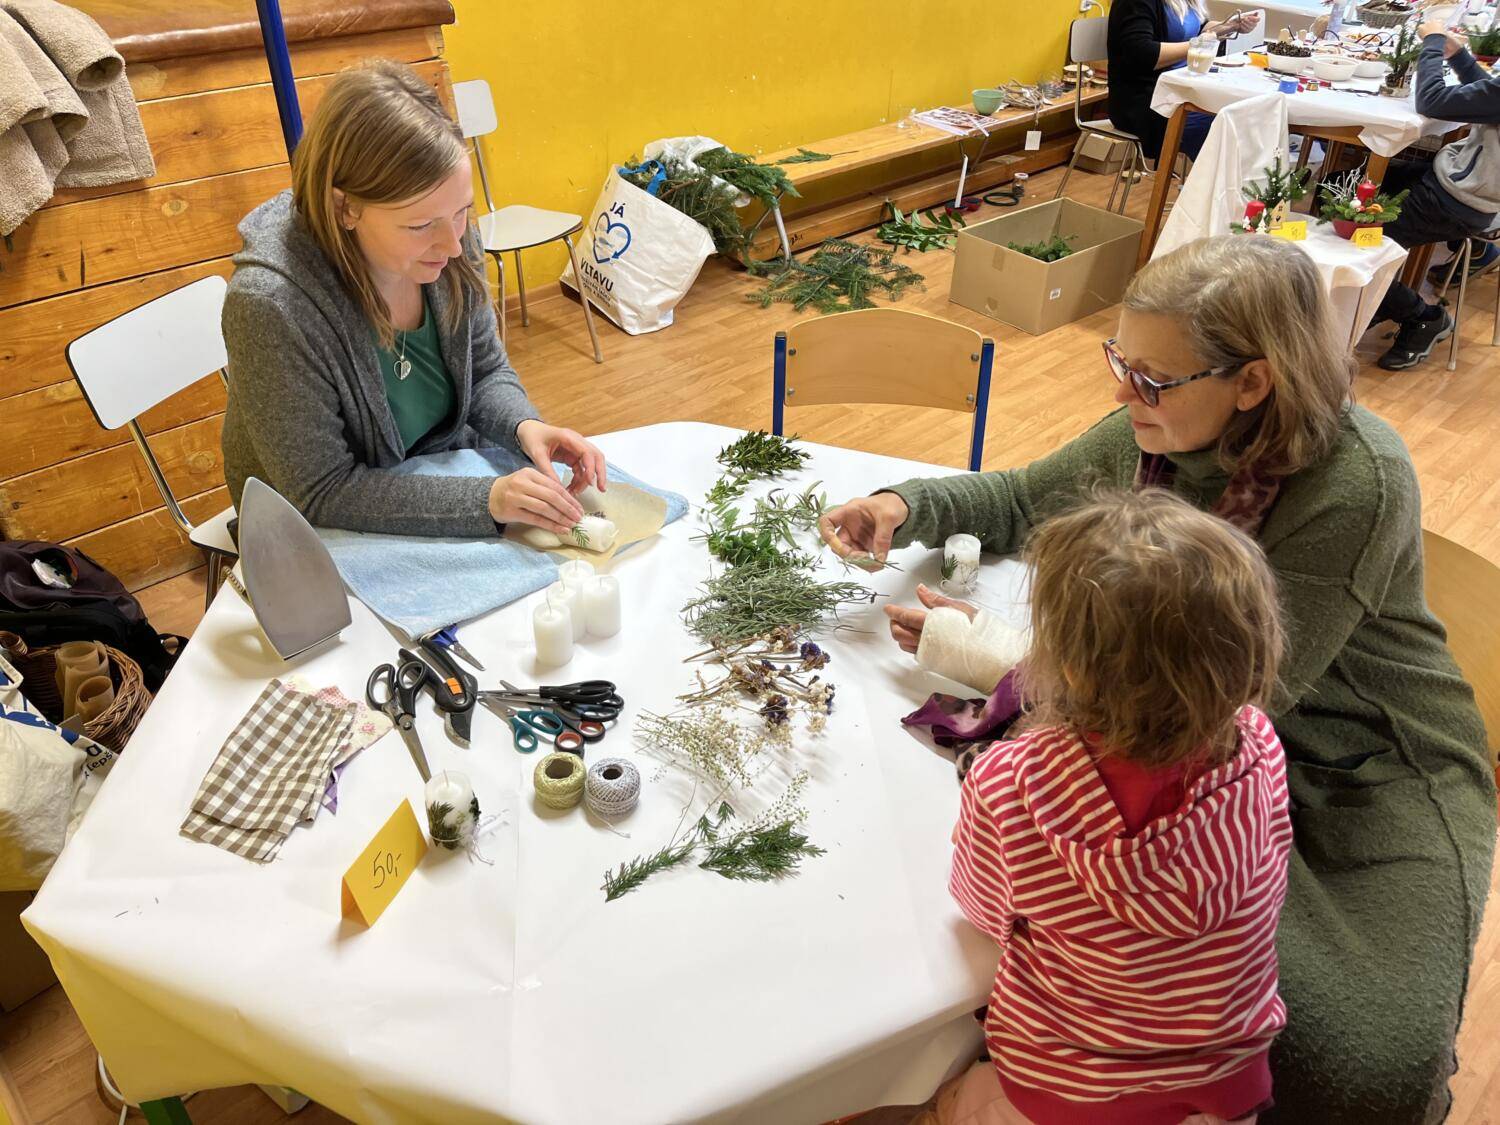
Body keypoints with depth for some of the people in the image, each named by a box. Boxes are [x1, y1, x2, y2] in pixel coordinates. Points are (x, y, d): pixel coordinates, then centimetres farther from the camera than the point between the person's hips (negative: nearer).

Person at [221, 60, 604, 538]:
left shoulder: (445, 244, -13)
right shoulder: (271, 305, -30)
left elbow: (486, 372, 2)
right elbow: (321, 495, -24)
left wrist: (524, 426, -20)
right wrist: (485, 499, -34)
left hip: (452, 470, 5)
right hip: (340, 539, -5)